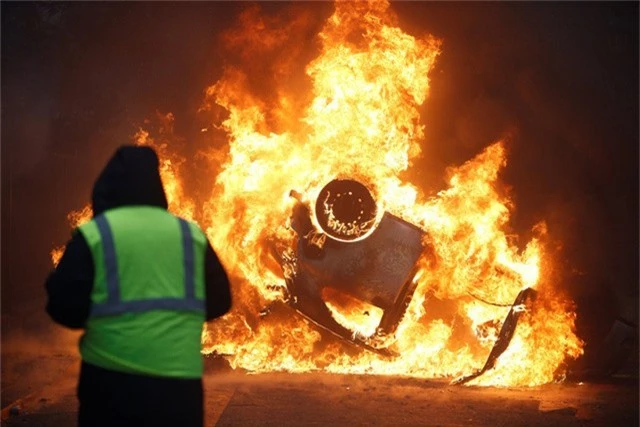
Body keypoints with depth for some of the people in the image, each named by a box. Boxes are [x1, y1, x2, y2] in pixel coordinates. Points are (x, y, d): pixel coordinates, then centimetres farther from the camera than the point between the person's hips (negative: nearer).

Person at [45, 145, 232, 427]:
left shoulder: (93, 234, -2)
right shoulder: (192, 235, 7)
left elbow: (65, 307, -4)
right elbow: (220, 301, 11)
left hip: (112, 379, -2)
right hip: (180, 381, 2)